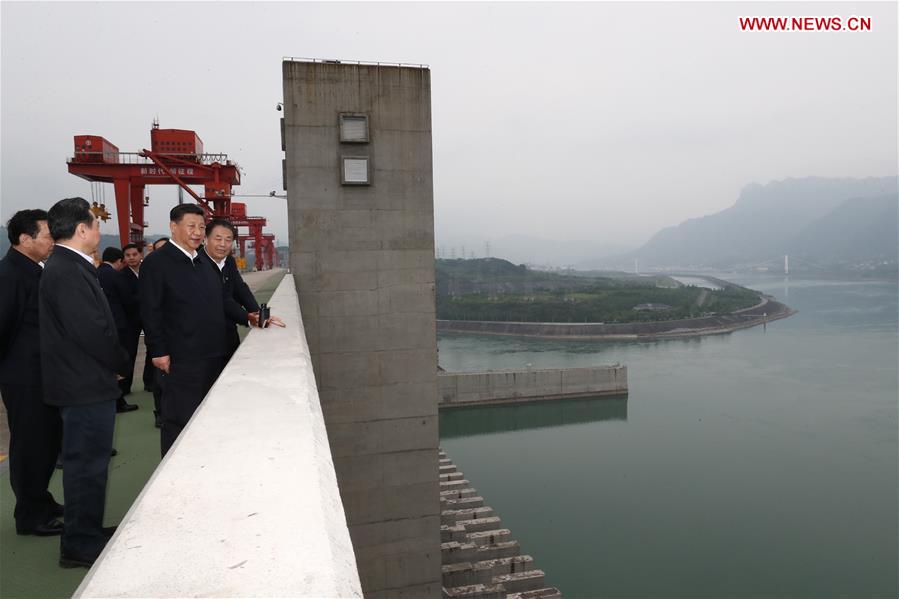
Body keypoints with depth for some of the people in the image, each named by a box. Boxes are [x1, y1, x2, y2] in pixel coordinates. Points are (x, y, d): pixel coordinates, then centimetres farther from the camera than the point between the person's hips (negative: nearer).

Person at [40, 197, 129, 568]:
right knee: (86, 463, 2)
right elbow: (91, 330, -24)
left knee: (88, 461, 19)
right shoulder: (67, 272, -21)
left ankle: (87, 534, 33)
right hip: (86, 384, -10)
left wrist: (113, 363, 11)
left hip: (85, 382, 10)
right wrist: (121, 363, -8)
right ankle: (81, 545, 16)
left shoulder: (69, 266, 11)